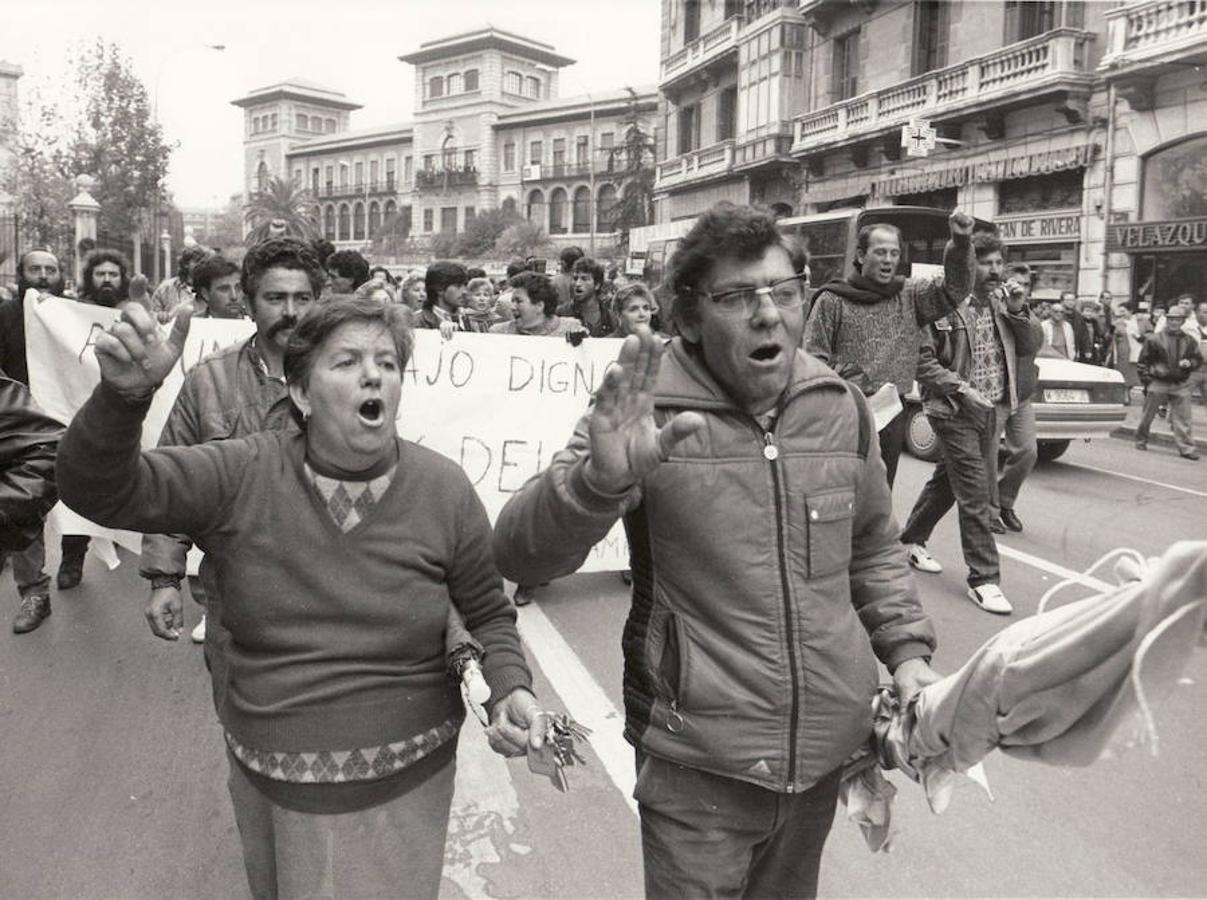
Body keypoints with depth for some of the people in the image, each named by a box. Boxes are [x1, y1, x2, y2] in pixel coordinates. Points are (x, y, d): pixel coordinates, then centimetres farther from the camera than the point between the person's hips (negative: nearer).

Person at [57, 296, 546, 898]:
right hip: (264, 779, 2)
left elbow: (487, 613, -1)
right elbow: (99, 490, -18)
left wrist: (510, 687, -19)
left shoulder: (445, 490, -12)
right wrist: (124, 394, -36)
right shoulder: (243, 476, -12)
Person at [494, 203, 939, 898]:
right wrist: (602, 477, -40)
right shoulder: (650, 412, -14)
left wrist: (907, 648, 4)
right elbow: (522, 558, -22)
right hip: (698, 762, -4)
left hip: (827, 748, 5)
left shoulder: (841, 407, 0)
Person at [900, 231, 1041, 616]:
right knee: (976, 494, -6)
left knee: (947, 481, 19)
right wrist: (962, 388, -18)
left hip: (991, 411, 7)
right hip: (955, 411, -7)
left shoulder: (1002, 302, 7)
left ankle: (912, 540, 38)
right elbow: (923, 360, -13)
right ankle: (984, 579, 2)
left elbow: (1029, 348, 9)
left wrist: (1019, 311, -6)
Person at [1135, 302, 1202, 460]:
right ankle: (1141, 440, 27)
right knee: (1148, 415, 9)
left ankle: (1186, 448, -2)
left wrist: (1190, 363, -8)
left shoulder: (1189, 341, 7)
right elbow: (1142, 361, 0)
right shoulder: (1154, 339, -3)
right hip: (1158, 383, -2)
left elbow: (1199, 359, 14)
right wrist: (1146, 379, -4)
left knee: (1183, 418, -3)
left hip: (1181, 386, 2)